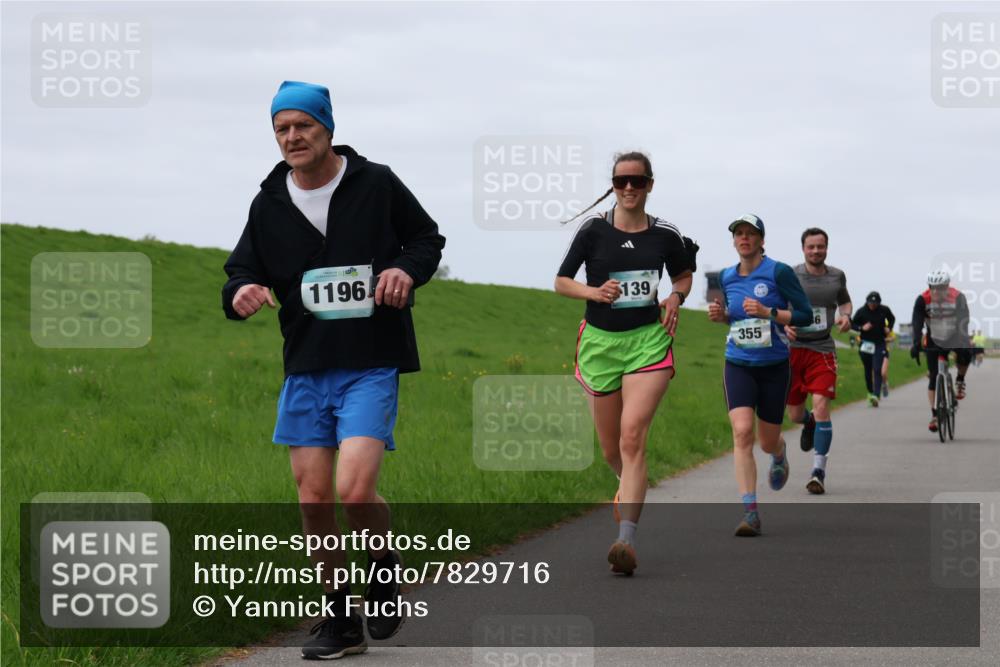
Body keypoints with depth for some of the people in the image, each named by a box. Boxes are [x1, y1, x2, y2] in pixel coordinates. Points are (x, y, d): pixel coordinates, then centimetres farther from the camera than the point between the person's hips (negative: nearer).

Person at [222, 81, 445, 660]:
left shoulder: (376, 183, -3)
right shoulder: (269, 204, 5)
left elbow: (428, 237, 10)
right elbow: (243, 271, 11)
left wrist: (408, 269, -11)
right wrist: (242, 292, -13)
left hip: (372, 366, -4)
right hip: (306, 369, 4)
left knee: (354, 490, -17)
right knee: (314, 497, 3)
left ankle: (386, 570, 15)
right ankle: (341, 619, 17)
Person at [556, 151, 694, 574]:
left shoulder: (665, 234, 3)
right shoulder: (593, 230, -1)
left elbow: (683, 276, 21)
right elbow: (561, 282, 5)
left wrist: (676, 297, -1)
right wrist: (594, 292, -14)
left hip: (649, 340, -1)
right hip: (600, 341, 2)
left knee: (632, 437, -19)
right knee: (611, 449, 10)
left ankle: (626, 540, -24)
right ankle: (630, 487, 47)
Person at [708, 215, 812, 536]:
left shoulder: (779, 272, -8)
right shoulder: (727, 277, 5)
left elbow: (805, 315, -9)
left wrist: (767, 312, -21)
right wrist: (721, 314, 0)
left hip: (774, 367, -2)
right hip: (738, 366, 2)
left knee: (768, 442, 8)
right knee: (742, 432, -18)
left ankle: (780, 453, 50)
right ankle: (750, 513, -19)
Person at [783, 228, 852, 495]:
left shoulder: (836, 276, 6)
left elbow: (845, 301, 24)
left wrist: (845, 316, 1)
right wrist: (784, 324, -17)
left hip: (822, 349, 0)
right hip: (793, 347, 0)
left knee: (821, 407, -16)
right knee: (794, 415, 7)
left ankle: (819, 471, -11)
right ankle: (809, 423, 46)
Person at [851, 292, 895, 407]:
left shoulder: (884, 310, -2)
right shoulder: (861, 311, -6)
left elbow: (892, 318, 18)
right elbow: (853, 324, 1)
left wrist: (889, 328, 0)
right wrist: (861, 328, -17)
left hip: (879, 343, -1)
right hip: (866, 344, 1)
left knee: (877, 370, -12)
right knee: (868, 370, 10)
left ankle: (876, 396, -20)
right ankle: (870, 392, 28)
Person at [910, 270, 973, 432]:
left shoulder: (958, 298, -23)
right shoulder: (922, 300, -21)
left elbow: (963, 323, -29)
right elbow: (917, 324, -27)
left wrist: (965, 343, -42)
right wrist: (916, 344, -41)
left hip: (954, 338, -1)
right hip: (934, 340, 1)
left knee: (965, 355, -31)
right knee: (933, 377, -6)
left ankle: (960, 381, 0)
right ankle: (934, 415, 1)